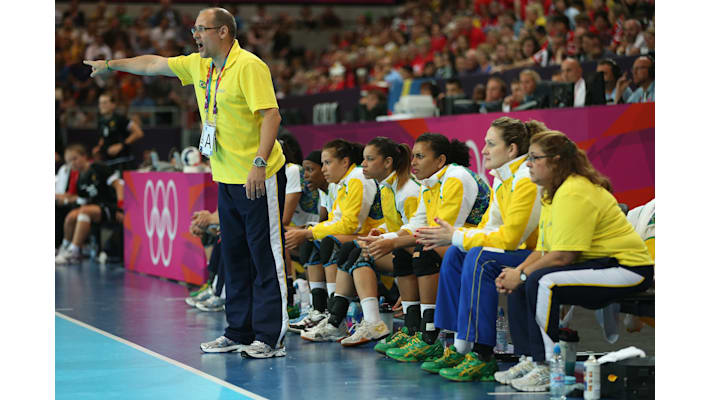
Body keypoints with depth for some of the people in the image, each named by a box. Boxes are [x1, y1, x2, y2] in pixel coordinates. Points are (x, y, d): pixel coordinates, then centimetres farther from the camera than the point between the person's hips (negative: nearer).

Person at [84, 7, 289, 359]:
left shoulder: (249, 67, -14)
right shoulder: (198, 66, 12)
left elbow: (271, 114, -20)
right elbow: (154, 64, 25)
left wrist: (259, 162, -28)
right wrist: (112, 64, 32)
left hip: (259, 179, -9)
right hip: (226, 180, 9)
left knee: (267, 257, -5)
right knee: (234, 257, 12)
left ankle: (270, 338, -5)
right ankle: (238, 333, 19)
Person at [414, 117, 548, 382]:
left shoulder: (527, 179, -19)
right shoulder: (502, 177, 11)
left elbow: (509, 238, -24)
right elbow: (489, 227, 13)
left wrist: (455, 237, -18)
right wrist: (449, 236, -4)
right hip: (525, 251, 10)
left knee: (480, 259, -28)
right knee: (455, 256, -1)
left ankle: (483, 357, -26)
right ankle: (460, 348, -4)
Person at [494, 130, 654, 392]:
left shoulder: (574, 194, -20)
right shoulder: (553, 194, 14)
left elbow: (563, 256, -25)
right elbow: (544, 250, 14)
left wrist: (521, 275, -15)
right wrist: (516, 272, -3)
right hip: (597, 266, 11)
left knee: (541, 281, -29)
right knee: (518, 287, 2)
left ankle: (548, 369, -21)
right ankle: (533, 359, 7)